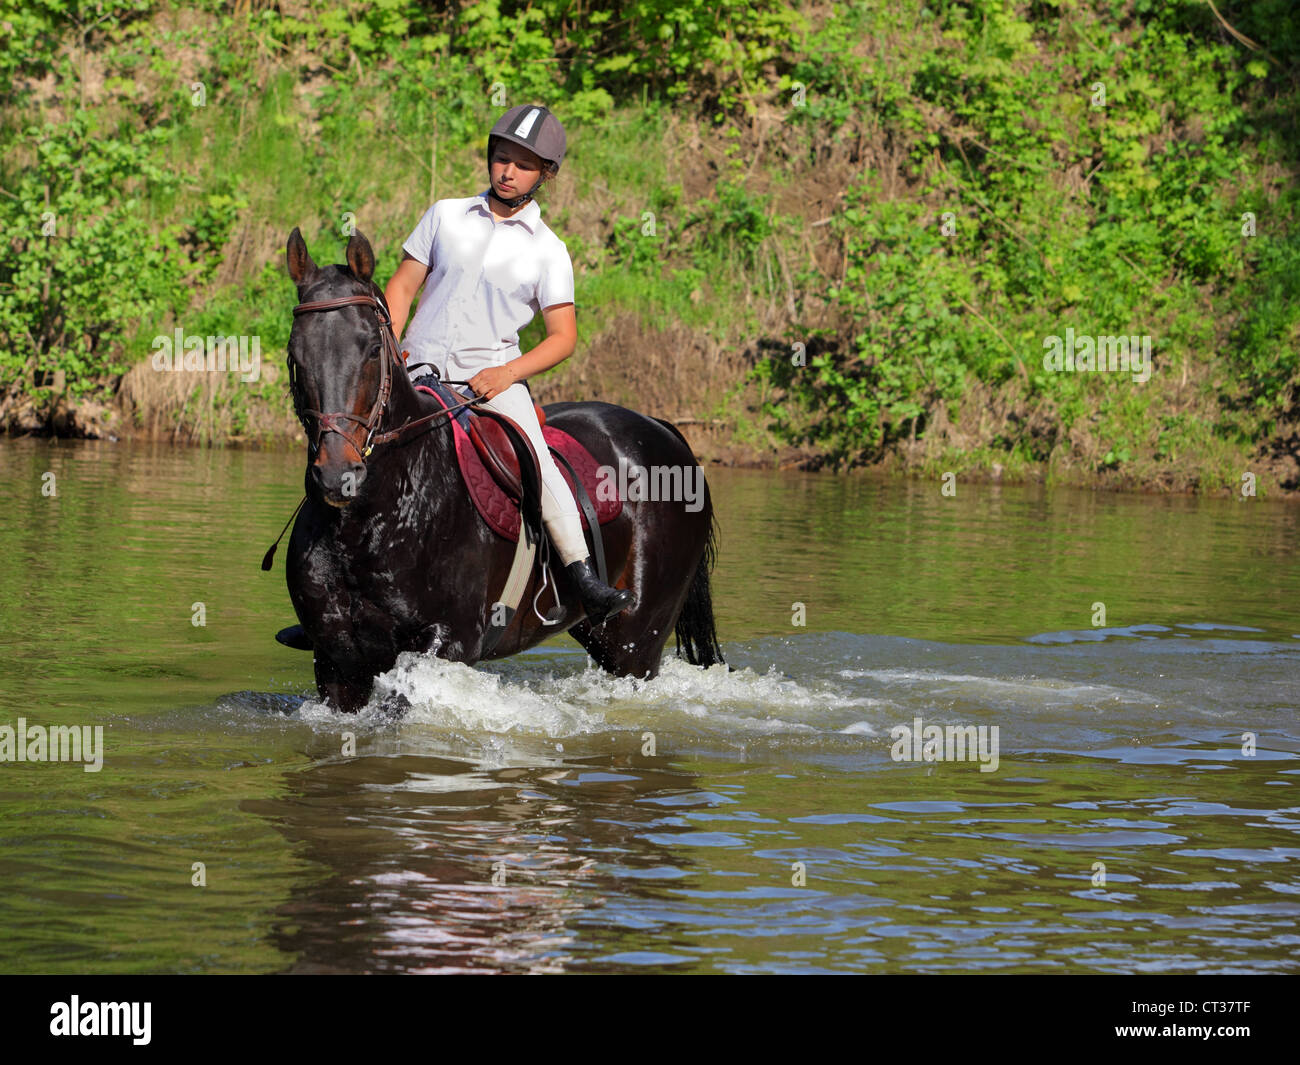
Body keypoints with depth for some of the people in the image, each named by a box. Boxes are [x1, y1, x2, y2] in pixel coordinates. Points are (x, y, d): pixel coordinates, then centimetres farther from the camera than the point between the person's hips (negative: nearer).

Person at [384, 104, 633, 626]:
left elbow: (563, 336, 2)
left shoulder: (546, 250, 4)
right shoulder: (446, 216, 10)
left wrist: (508, 372, -13)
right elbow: (402, 288, 11)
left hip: (493, 374, -2)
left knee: (534, 460, -27)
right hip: (420, 370, 2)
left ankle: (586, 580, -30)